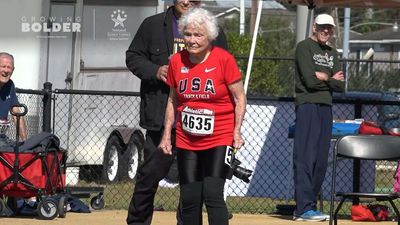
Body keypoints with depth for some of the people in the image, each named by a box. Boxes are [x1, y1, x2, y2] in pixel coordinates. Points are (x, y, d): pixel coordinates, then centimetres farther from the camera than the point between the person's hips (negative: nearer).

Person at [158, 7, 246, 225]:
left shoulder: (224, 59, -10)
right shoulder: (176, 61, 2)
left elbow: (240, 98, -4)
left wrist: (237, 132, -11)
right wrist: (167, 134, 11)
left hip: (219, 139, -4)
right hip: (186, 141, 4)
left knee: (212, 195, -17)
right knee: (189, 199, 5)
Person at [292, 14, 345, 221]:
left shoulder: (332, 54, 20)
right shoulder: (304, 47, -3)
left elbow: (341, 85, 10)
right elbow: (310, 80, -14)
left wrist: (323, 78, -6)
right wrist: (331, 79, 2)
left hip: (326, 107, 8)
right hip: (308, 105, -8)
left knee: (321, 161, 6)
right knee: (305, 156, -12)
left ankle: (309, 205, 12)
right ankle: (304, 209, -16)